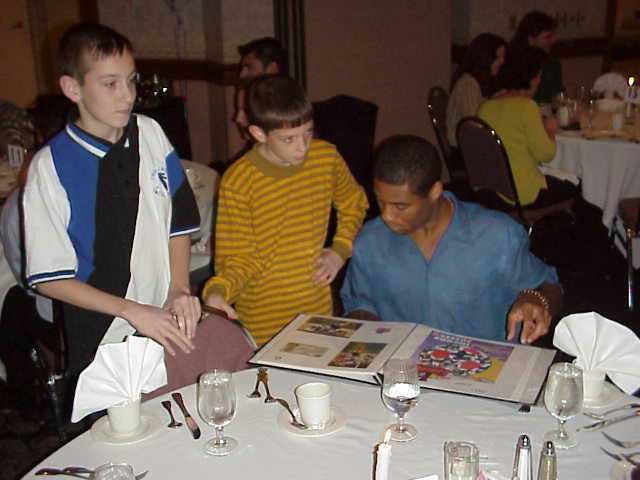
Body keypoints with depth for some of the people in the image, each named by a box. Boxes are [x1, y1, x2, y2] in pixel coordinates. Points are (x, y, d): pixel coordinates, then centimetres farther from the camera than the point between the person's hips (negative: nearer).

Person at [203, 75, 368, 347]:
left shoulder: (326, 157, -6)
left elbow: (353, 203, 13)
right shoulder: (238, 181, -18)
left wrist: (341, 249, -2)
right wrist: (217, 292, -31)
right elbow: (238, 259, -12)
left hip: (319, 312, 4)